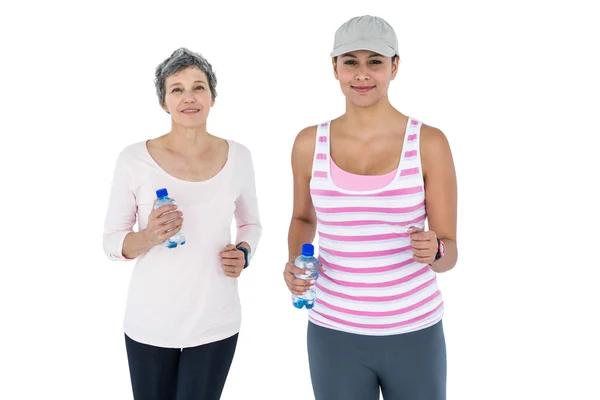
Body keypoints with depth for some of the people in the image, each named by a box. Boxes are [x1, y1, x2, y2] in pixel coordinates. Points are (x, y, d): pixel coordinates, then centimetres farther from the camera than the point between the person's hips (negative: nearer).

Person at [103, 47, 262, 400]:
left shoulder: (238, 157, -3)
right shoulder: (135, 159, -9)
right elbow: (112, 242, -2)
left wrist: (244, 253, -8)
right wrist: (149, 237, -22)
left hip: (215, 323, 1)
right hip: (150, 323, 0)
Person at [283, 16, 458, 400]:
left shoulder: (429, 142, -9)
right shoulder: (310, 143, -3)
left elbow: (449, 253, -6)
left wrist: (433, 251, -28)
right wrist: (295, 264, -5)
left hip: (414, 332, -1)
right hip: (334, 333, 1)